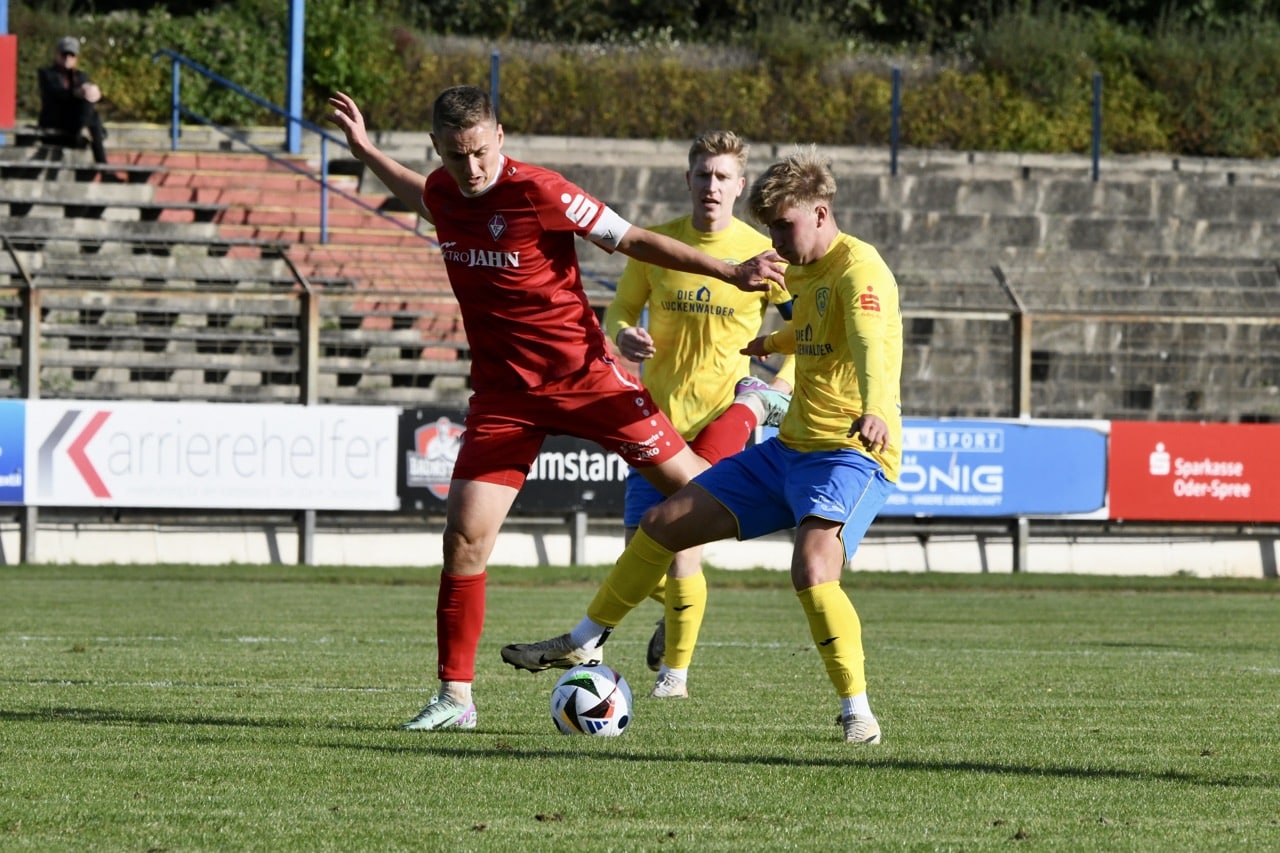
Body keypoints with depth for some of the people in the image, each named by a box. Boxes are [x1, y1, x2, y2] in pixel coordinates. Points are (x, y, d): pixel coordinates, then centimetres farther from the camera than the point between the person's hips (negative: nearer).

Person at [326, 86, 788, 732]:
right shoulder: (443, 192, -1)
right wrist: (364, 149, 29)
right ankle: (455, 697, -1)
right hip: (503, 392, 4)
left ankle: (746, 417, 41)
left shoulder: (537, 192, -19)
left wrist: (731, 273, -13)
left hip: (580, 373, -4)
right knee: (464, 533, -9)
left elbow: (633, 241, -11)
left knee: (691, 485, 5)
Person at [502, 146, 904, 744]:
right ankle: (584, 642, 28)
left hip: (853, 454, -9)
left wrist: (874, 409, -55)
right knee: (664, 523, 10)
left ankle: (858, 714, -21)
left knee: (812, 569, -33)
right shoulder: (801, 272, 13)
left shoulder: (858, 268, -16)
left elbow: (871, 341, -38)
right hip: (791, 447, 9)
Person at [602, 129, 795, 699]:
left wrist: (785, 383, -7)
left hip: (720, 416, -3)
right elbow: (620, 309, 11)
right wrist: (623, 335, -12)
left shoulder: (762, 254, -4)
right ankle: (674, 613, 38)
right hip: (658, 411, 3)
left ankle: (676, 670, 4)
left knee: (681, 543, -13)